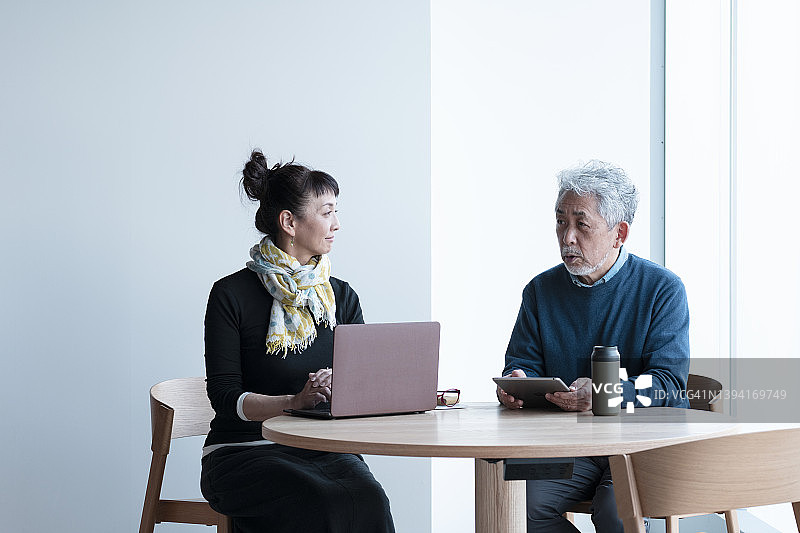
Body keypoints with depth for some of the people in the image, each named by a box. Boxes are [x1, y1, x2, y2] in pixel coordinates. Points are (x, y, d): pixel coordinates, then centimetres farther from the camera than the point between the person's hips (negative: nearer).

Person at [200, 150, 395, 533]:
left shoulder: (342, 297, 13)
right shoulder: (231, 295, -2)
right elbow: (226, 397, -9)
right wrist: (295, 402, -25)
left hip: (326, 452, 4)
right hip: (244, 454, -4)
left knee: (368, 498, -29)